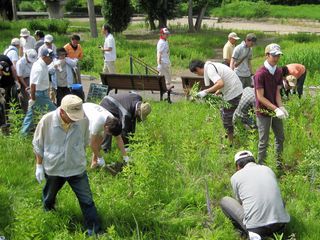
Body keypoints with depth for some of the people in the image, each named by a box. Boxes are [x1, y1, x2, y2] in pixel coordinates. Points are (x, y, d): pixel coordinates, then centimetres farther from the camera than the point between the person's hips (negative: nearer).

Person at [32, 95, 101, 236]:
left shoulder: (83, 120, -19)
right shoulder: (47, 121, -22)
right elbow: (38, 145, -6)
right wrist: (39, 166, -2)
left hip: (77, 169, 0)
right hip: (53, 169, 0)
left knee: (87, 201, 3)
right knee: (49, 196, 26)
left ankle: (94, 231, 16)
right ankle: (48, 211, 58)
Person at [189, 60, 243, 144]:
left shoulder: (209, 70, -17)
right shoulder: (211, 65, 13)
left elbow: (220, 84, -29)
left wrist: (206, 91, -22)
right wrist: (216, 93, 11)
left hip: (233, 92, -10)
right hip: (237, 89, 10)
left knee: (227, 119, 2)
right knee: (224, 113, 24)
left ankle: (231, 143, 14)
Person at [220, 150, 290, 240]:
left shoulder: (235, 176, 7)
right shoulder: (268, 169, 17)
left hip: (256, 228, -4)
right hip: (280, 224, 4)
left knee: (224, 201, 19)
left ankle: (252, 232, 8)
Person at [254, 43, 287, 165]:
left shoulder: (279, 71, 1)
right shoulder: (260, 74, -20)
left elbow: (277, 92, 2)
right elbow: (260, 97, -20)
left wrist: (281, 107, -13)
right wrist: (276, 109, -24)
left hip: (275, 110, 7)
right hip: (264, 112, -7)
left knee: (280, 138, 17)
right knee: (264, 142, 2)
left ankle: (279, 163, 34)